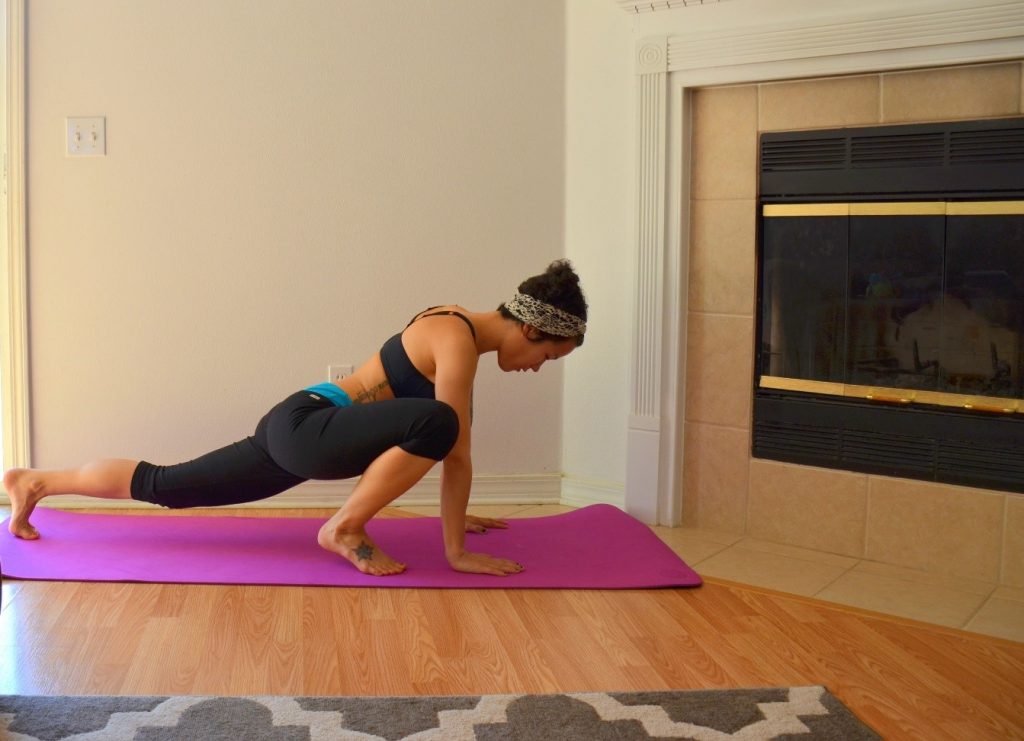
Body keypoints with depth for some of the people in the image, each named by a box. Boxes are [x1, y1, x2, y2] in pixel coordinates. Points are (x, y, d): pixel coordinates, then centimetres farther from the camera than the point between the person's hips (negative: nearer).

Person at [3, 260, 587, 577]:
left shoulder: (458, 329, 10)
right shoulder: (460, 339, -18)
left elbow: (454, 449, 19)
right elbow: (456, 451, -20)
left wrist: (458, 516, 24)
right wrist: (456, 550, -16)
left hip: (299, 430, 9)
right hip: (304, 427, -9)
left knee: (165, 485, 19)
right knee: (435, 424, -31)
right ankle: (345, 530, -13)